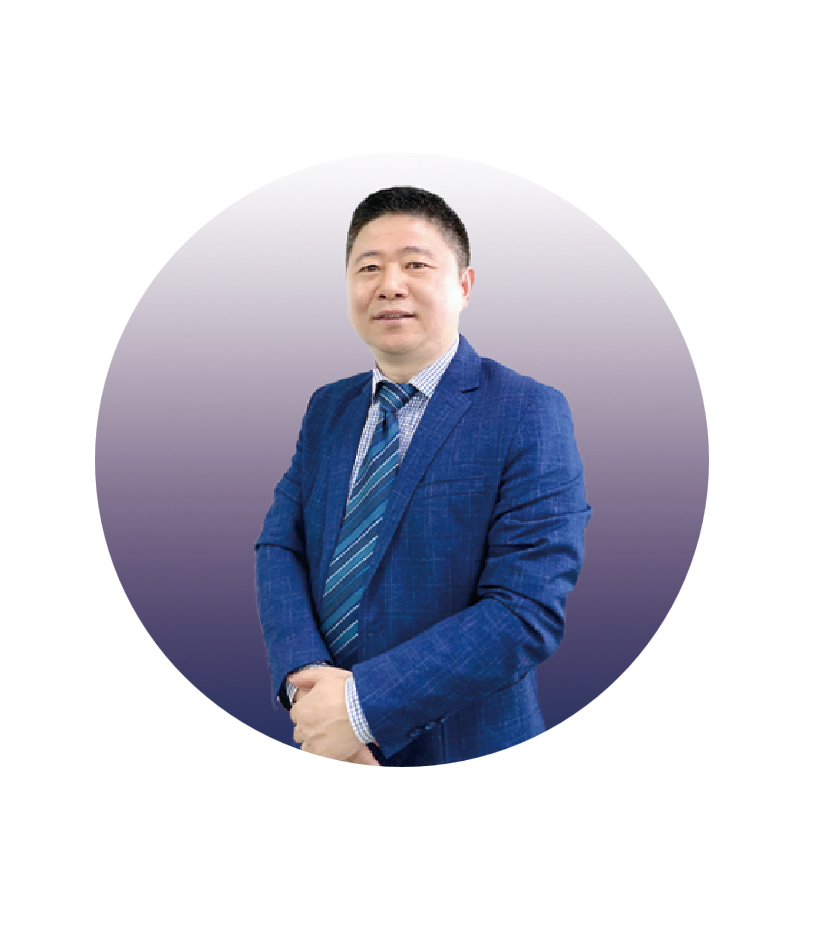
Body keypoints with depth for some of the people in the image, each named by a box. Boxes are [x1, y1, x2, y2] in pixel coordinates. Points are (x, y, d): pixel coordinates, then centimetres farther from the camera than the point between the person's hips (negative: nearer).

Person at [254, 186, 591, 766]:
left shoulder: (529, 414, -16)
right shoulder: (327, 408, 3)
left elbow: (528, 612, -22)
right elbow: (280, 547, -2)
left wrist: (363, 703, -23)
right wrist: (304, 676, -18)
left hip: (458, 746, -4)